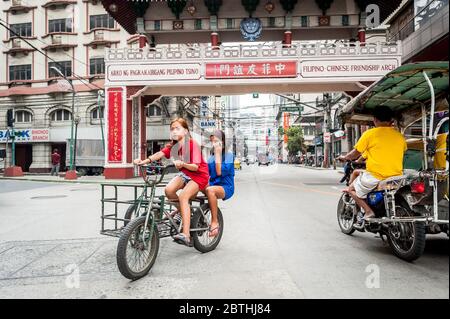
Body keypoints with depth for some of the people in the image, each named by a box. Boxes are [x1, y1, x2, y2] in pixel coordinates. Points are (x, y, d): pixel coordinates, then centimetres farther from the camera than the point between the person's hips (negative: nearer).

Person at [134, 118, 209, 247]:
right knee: (169, 190, -22)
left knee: (183, 196, -28)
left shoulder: (193, 144, -18)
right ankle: (185, 212, 5)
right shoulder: (173, 146, 0)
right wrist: (143, 161, -32)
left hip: (198, 175, -6)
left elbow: (195, 167, -25)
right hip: (184, 173, 6)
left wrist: (183, 164, -44)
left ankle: (186, 235, -29)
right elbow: (159, 154, -16)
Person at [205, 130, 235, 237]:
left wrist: (218, 153, -15)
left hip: (226, 188, -6)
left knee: (210, 190, -37)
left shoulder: (229, 155, -6)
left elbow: (220, 172, -19)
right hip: (213, 185, 6)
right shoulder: (211, 157, 12)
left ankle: (215, 222, -25)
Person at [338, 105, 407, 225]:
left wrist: (344, 158, 21)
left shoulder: (370, 134, -6)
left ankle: (368, 211, -6)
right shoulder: (399, 136, 9)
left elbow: (356, 153, 0)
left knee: (350, 189, 13)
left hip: (375, 176, -6)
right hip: (396, 176, 6)